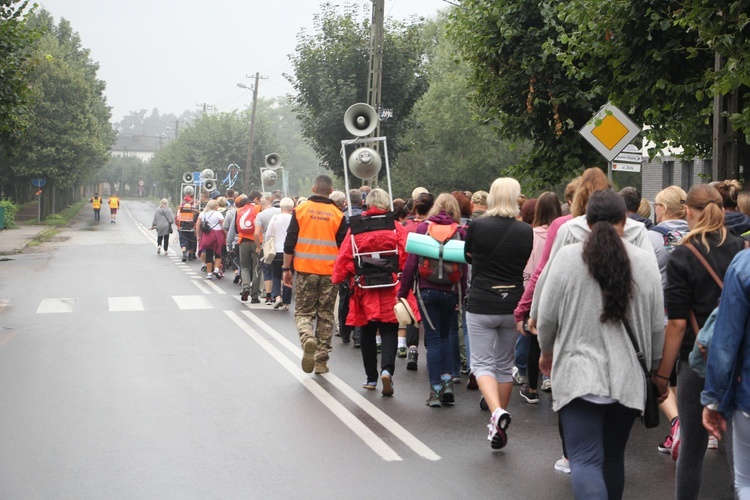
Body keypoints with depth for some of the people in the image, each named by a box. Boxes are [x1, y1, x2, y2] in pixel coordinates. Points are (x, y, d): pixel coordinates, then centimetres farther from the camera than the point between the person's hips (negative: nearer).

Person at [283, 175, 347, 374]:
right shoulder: (338, 214, 0)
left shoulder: (300, 210, -1)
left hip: (305, 270, -1)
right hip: (330, 273, 1)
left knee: (303, 312, 9)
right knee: (325, 316, 9)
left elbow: (290, 242, -2)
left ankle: (307, 338, -22)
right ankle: (321, 361, 11)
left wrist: (286, 268, 6)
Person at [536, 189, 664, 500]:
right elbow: (657, 327, 5)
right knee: (613, 456, 18)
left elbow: (547, 317, -1)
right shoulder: (645, 262, 0)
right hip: (628, 377, 3)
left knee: (585, 459, -6)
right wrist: (654, 367, 22)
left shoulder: (567, 257, -7)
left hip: (579, 375, -3)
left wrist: (547, 353, 18)